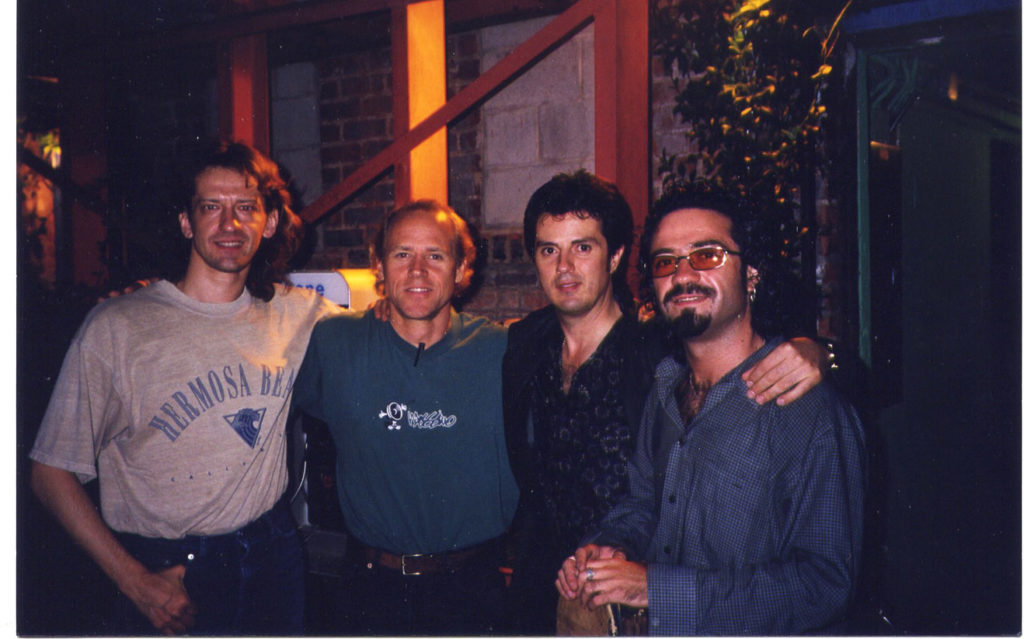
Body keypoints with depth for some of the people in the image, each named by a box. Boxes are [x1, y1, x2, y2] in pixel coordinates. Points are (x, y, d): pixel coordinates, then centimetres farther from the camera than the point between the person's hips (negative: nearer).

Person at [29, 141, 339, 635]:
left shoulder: (299, 314, -2)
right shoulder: (115, 328, -11)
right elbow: (52, 472, -9)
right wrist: (135, 582, -13)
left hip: (273, 556, 4)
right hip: (165, 575, -3)